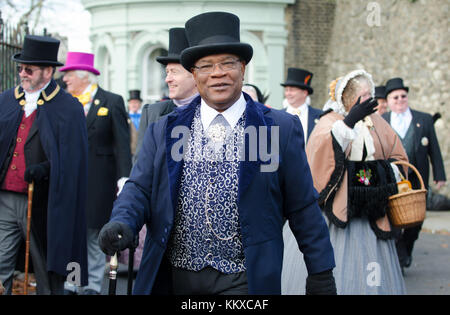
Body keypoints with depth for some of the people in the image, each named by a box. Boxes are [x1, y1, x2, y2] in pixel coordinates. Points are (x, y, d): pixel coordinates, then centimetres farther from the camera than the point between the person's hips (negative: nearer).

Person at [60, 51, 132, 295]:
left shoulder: (112, 103, -2)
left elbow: (122, 144, -5)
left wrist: (123, 179, -13)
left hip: (98, 183, -3)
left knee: (94, 238, 6)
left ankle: (92, 287, 15)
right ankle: (71, 286, 14)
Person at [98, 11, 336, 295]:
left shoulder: (281, 129, -1)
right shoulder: (163, 130, 6)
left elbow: (303, 208, 0)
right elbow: (140, 188, 5)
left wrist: (321, 274, 1)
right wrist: (122, 223, -16)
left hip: (245, 280, -2)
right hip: (176, 278, 2)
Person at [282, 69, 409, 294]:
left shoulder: (377, 123, 12)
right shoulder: (329, 121, -2)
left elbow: (397, 156, 21)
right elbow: (322, 149, -23)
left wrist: (388, 177, 1)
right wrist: (350, 120, -29)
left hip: (370, 207, 4)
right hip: (337, 206, -4)